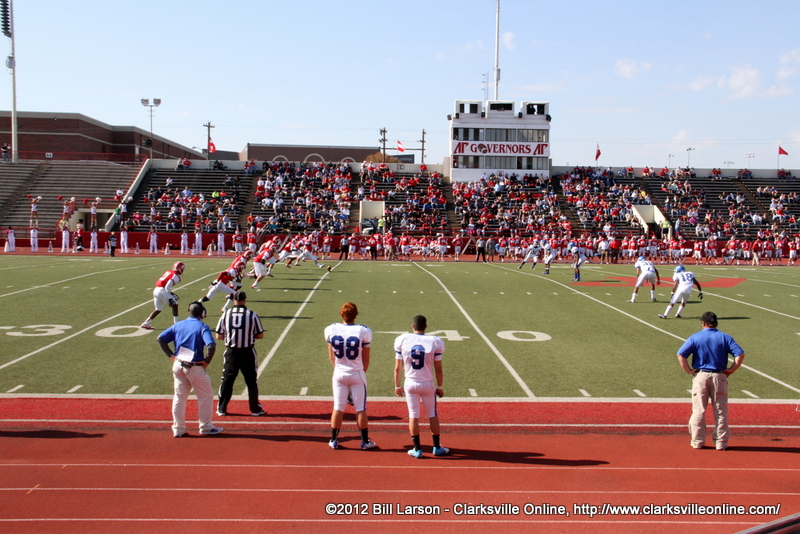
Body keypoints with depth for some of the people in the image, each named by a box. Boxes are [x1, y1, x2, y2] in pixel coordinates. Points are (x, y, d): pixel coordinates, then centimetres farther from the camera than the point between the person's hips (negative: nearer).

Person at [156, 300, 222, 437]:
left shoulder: (178, 325, 8)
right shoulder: (202, 327, -8)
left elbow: (161, 338, 4)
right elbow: (211, 345, -23)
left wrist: (171, 355, 4)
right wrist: (207, 361, -11)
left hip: (178, 365, 5)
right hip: (195, 367, -5)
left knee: (179, 397, 14)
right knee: (206, 396, 10)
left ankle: (178, 429, 17)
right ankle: (205, 427, 15)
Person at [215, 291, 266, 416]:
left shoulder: (226, 314, -3)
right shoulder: (252, 315, -7)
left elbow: (219, 336, 1)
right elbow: (260, 335, -1)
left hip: (231, 352, 1)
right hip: (248, 352, -1)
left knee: (227, 380, 11)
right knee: (251, 380, 9)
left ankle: (221, 409, 16)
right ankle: (255, 409, 16)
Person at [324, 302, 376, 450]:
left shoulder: (331, 330, -6)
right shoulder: (363, 332, -13)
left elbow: (331, 356, 6)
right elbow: (366, 359, -3)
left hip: (339, 373, 2)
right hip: (357, 374, -2)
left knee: (338, 408, 11)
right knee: (361, 409, 7)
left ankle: (334, 440, 18)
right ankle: (365, 441, 16)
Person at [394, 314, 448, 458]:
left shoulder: (402, 340, -6)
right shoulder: (434, 342, -8)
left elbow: (397, 368, -2)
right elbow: (438, 369, -3)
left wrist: (397, 385, 10)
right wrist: (439, 386, 9)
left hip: (410, 383, 0)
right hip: (428, 384, 0)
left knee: (413, 415, 8)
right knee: (432, 415, 14)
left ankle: (417, 449, 12)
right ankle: (437, 447, 23)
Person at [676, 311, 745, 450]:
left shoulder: (695, 337, 0)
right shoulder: (725, 337, 3)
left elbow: (681, 354, -11)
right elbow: (740, 354, -8)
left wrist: (689, 370, -3)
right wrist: (731, 370, -3)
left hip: (700, 376, -1)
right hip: (719, 376, 1)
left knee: (698, 410, 7)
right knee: (720, 411, 9)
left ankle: (697, 441, 11)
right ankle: (721, 442, 13)